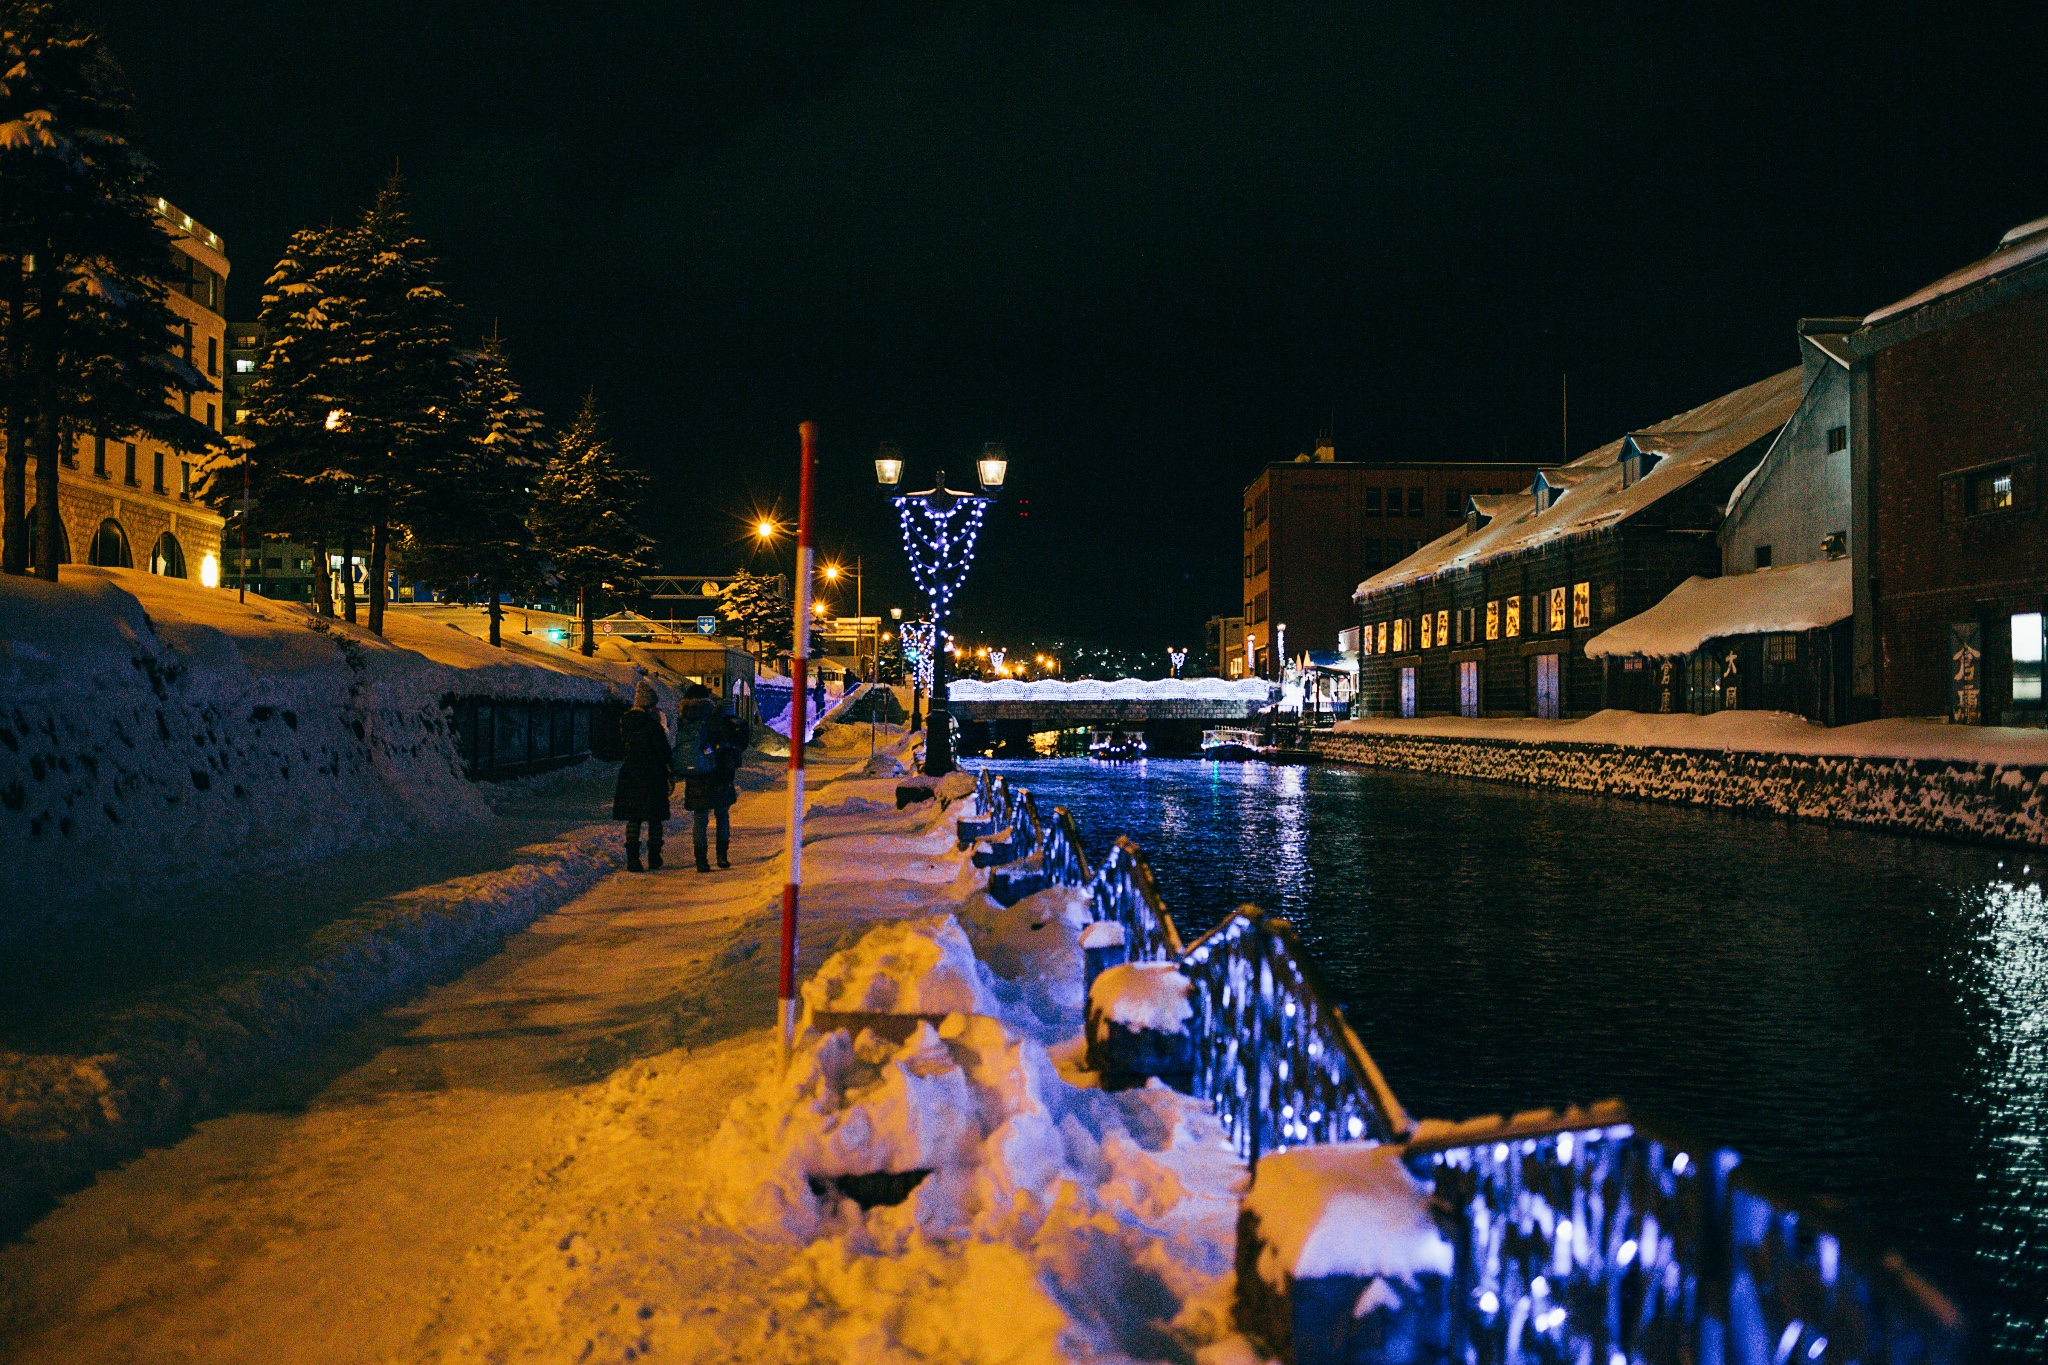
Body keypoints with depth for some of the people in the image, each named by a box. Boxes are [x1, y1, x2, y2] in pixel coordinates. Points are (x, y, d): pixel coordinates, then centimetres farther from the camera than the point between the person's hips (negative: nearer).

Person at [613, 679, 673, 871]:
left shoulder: (624, 721, 4)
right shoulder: (653, 723, -12)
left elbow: (619, 751, 13)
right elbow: (664, 752, -9)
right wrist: (670, 776, -1)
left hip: (629, 777, 4)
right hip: (652, 779, -4)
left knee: (633, 819, 8)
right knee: (654, 819, 7)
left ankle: (632, 858, 1)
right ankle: (654, 858, 12)